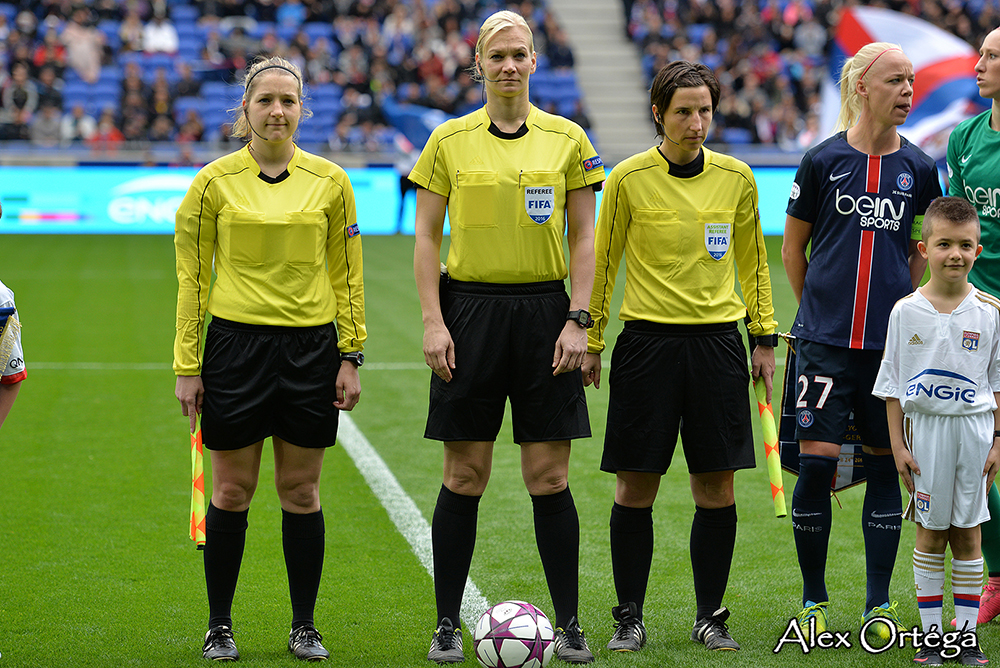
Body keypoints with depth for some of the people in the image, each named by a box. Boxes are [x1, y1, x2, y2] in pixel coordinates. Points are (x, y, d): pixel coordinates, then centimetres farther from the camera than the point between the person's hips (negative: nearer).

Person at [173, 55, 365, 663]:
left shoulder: (330, 181, 4)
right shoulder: (215, 182, 0)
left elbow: (347, 276, 9)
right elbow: (192, 277, 3)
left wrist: (351, 357, 3)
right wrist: (186, 365, -1)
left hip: (310, 347, 1)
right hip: (235, 343, -1)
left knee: (301, 491, 5)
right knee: (232, 491, 3)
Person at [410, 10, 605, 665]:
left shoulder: (567, 138, 4)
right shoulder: (449, 140, 3)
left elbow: (583, 236, 5)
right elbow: (426, 236, 4)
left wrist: (578, 320, -3)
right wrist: (433, 322, -5)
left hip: (544, 310, 0)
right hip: (470, 310, 0)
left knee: (550, 477, 0)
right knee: (465, 476, 1)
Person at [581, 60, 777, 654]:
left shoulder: (736, 178, 5)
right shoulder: (628, 179, -2)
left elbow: (753, 262, 15)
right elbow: (602, 264, 6)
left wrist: (765, 337, 11)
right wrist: (590, 343, 4)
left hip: (718, 341, 2)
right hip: (647, 341, -2)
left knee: (717, 487, 2)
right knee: (636, 487, 0)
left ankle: (710, 616, 14)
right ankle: (630, 618, 11)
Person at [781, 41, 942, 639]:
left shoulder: (919, 168, 5)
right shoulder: (823, 161, -2)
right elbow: (793, 246, 10)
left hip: (892, 342, 2)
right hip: (826, 341, -2)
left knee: (886, 466, 5)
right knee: (816, 462, -5)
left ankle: (880, 603, 14)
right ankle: (815, 600, 10)